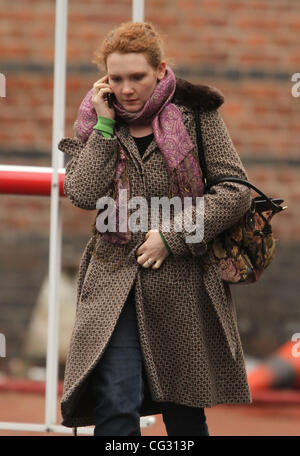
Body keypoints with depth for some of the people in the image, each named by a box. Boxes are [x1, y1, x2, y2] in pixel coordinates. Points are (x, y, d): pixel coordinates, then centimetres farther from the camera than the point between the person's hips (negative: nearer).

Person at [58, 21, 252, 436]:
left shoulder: (196, 115, 1)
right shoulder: (95, 125, 7)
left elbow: (236, 192, -4)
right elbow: (83, 195, -9)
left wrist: (172, 237, -11)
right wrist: (106, 125, -9)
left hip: (184, 282, -1)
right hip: (115, 281, 1)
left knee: (184, 414, 8)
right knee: (115, 407, -13)